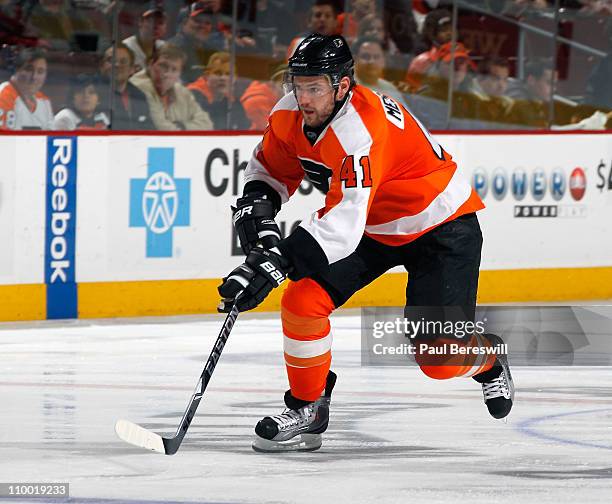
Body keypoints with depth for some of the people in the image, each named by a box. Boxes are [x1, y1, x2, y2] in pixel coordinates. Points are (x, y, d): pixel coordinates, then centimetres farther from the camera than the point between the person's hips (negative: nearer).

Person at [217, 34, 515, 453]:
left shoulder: (361, 131, -37)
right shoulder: (291, 115, -12)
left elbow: (342, 224, -45)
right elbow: (270, 170, 8)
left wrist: (271, 266, -51)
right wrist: (256, 210, -14)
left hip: (440, 226, -7)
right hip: (374, 227, 7)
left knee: (439, 359, -9)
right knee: (304, 299, -13)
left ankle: (488, 359, 26)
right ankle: (307, 407, 4)